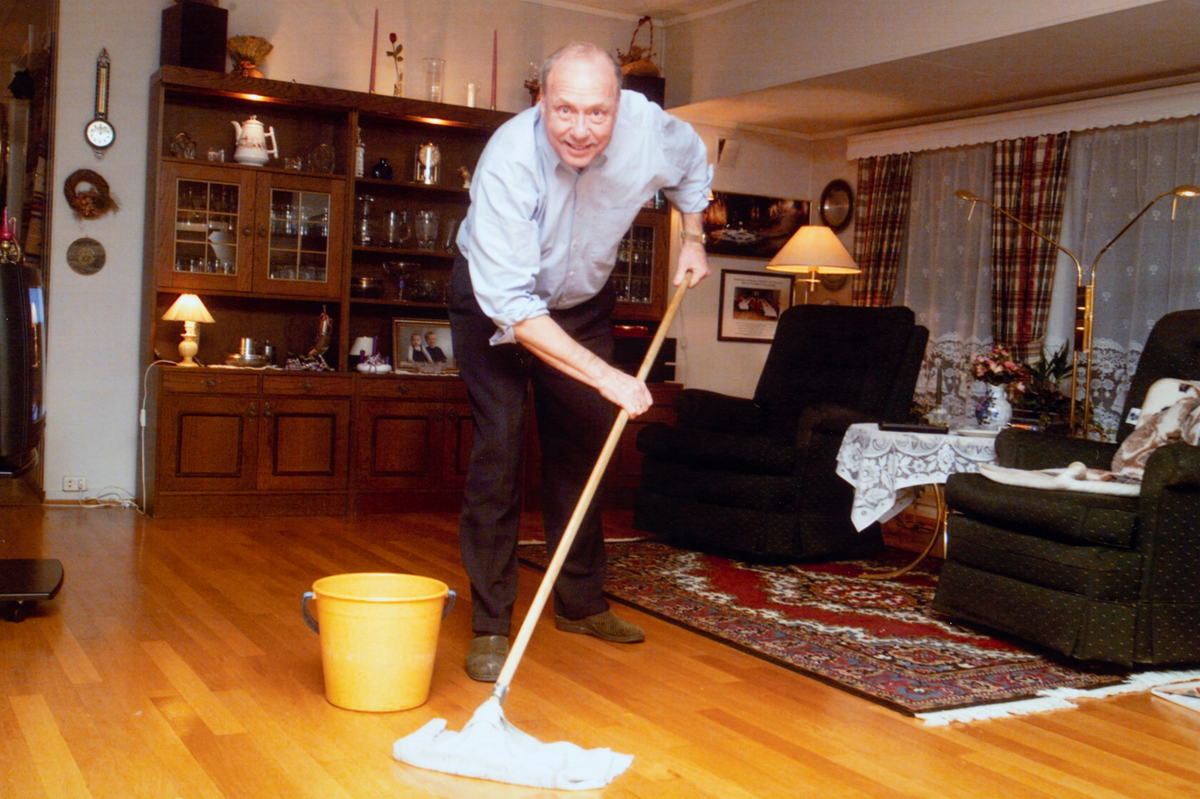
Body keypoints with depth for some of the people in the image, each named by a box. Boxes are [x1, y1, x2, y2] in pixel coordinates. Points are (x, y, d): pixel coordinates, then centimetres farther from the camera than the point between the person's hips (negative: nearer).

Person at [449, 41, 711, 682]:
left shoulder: (649, 130, -22)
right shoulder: (509, 161, -35)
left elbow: (692, 162, 7)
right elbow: (511, 305, -39)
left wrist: (692, 237, 1)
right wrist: (604, 375, -41)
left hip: (582, 301, 5)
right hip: (493, 300, -4)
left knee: (583, 445, 6)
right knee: (499, 444, -14)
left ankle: (580, 602, 21)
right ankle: (490, 625, -5)